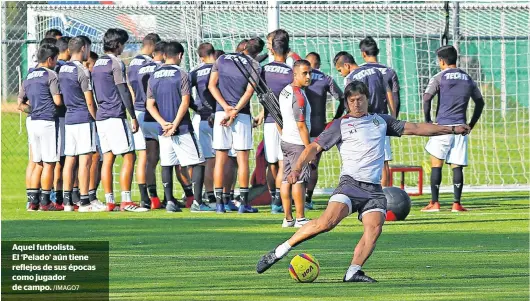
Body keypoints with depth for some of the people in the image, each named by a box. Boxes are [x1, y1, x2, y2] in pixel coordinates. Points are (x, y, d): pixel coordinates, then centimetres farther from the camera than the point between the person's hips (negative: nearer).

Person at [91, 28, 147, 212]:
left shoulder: (98, 63, 16)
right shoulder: (116, 63, -10)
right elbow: (124, 92, -12)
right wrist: (133, 116, -8)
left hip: (101, 116, 9)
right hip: (115, 116, -9)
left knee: (108, 158, 8)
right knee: (128, 157, -8)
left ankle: (109, 201, 6)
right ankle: (126, 201, -14)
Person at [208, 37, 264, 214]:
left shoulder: (222, 59, 8)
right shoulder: (254, 65, -1)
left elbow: (212, 85, 3)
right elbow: (249, 92, -10)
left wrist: (226, 107, -5)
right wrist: (234, 112, -12)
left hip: (220, 112, 2)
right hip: (242, 114, -2)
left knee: (220, 159, 3)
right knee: (243, 159, 2)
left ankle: (219, 202, 0)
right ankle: (244, 202, 0)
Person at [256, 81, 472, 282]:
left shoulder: (381, 121, 20)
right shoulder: (340, 125, 9)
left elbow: (415, 128, 23)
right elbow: (315, 147, 6)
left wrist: (451, 129, 22)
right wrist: (297, 168, -11)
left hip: (374, 189, 4)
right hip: (351, 183, -4)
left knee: (374, 228, -21)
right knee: (328, 221, -24)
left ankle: (353, 272, -18)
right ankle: (280, 252, -18)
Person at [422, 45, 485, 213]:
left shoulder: (439, 78, -2)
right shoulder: (468, 79, 13)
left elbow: (427, 98, -12)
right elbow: (480, 102, 20)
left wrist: (427, 120, -2)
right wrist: (471, 124, 23)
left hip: (443, 126, -4)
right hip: (461, 127, 4)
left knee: (436, 164, 4)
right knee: (457, 166, 4)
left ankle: (434, 203, 0)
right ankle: (457, 204, -2)